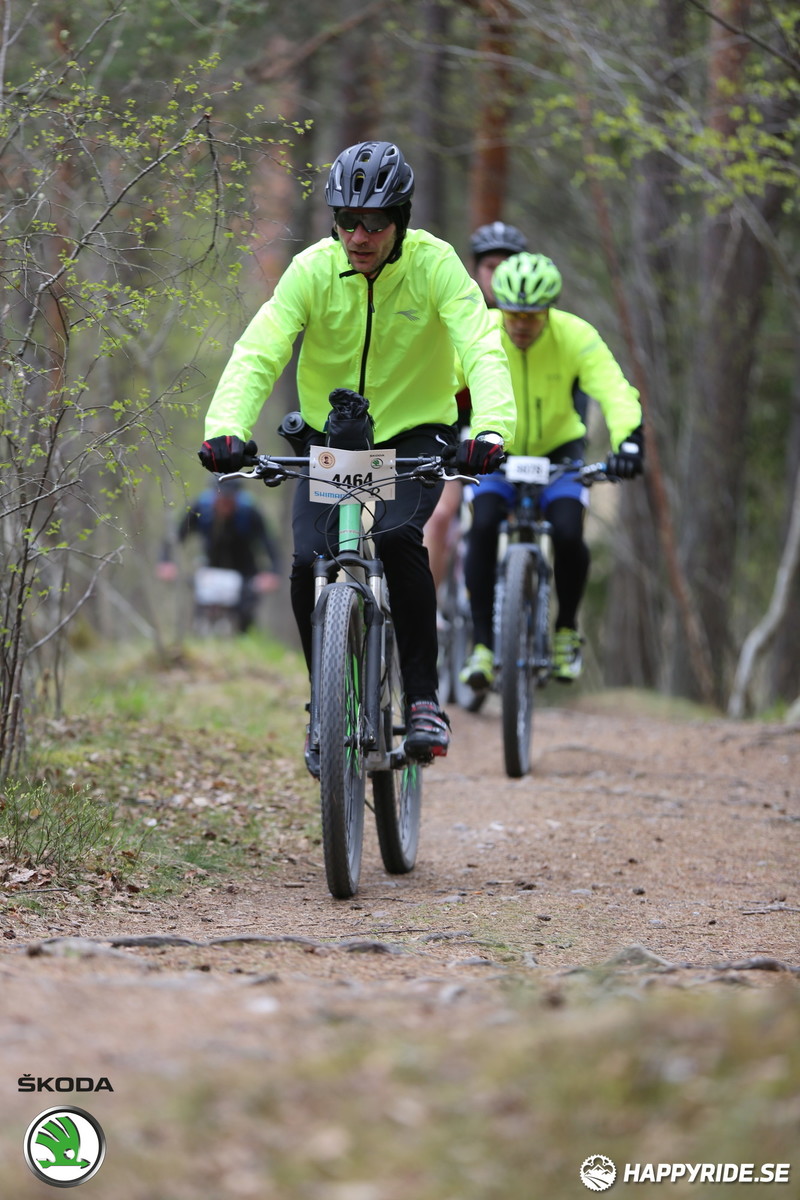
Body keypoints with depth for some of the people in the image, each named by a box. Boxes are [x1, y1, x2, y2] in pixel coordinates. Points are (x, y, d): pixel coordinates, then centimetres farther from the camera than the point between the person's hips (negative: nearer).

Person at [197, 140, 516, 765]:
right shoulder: (312, 270, -15)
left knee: (397, 538, -30)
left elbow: (483, 351, -28)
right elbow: (258, 353, -23)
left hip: (416, 437, -2)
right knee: (308, 564, -18)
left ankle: (424, 697, -16)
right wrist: (226, 428, -42)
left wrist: (491, 430, -47)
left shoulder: (434, 264, -18)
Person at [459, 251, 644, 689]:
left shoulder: (576, 337, -21)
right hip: (496, 453, 0)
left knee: (568, 535, -24)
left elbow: (617, 393, -29)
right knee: (483, 529, -26)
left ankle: (566, 631, 3)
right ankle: (483, 645, -16)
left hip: (558, 451, 0)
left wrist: (627, 440, -48)